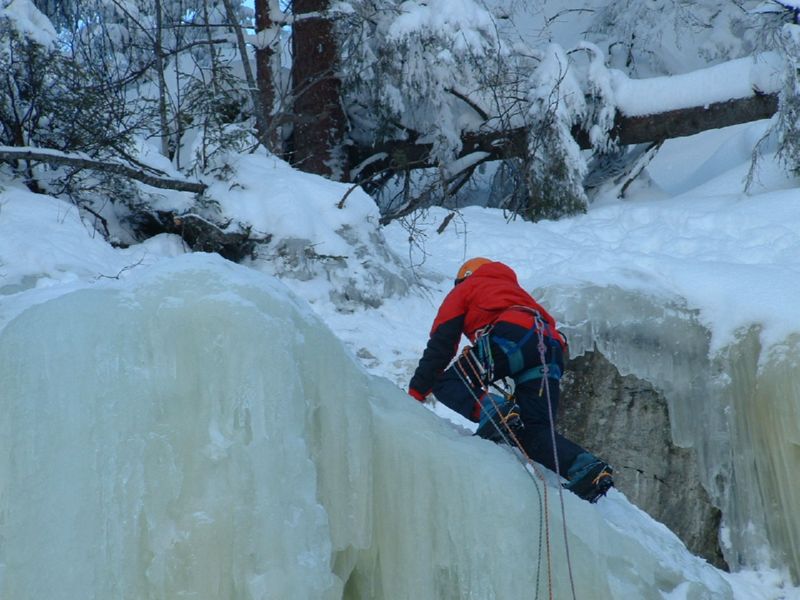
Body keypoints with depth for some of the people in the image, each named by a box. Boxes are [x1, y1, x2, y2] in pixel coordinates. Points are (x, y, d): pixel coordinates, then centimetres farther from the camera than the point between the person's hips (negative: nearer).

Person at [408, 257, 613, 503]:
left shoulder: (465, 289, 28)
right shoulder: (517, 291, 45)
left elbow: (441, 343, 16)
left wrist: (417, 391, 16)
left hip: (511, 337, -6)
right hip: (552, 347, 6)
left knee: (447, 383, 5)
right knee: (534, 430, 4)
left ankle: (494, 412, -24)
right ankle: (588, 469, -20)